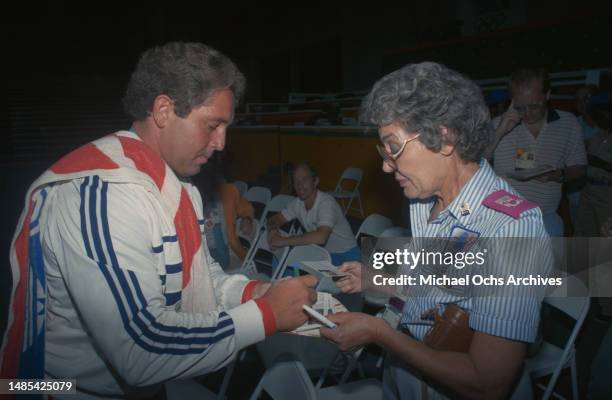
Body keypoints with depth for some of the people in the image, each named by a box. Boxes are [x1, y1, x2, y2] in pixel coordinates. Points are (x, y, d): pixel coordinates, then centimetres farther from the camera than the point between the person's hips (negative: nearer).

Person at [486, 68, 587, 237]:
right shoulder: (498, 125, -3)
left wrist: (558, 175, -15)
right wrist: (499, 133, -19)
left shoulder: (568, 124, 2)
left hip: (546, 220, 1)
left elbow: (578, 175, 6)